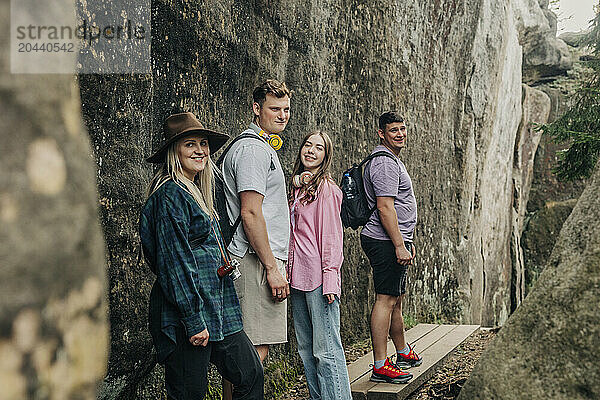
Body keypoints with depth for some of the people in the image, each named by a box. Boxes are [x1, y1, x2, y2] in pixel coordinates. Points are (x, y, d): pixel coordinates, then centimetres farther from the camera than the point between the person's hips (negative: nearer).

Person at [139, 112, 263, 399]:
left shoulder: (197, 192, 17)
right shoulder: (170, 194, -13)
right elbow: (173, 262, -18)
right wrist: (193, 320, -20)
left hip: (215, 309, 9)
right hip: (185, 313, -9)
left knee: (251, 374, 9)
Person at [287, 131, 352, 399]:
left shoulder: (326, 188, -6)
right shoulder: (297, 187, 17)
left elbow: (331, 235, -11)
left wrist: (330, 278, -15)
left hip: (319, 276, -8)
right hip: (297, 277, 8)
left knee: (326, 349, -6)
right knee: (306, 349, 13)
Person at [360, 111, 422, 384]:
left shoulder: (392, 161, 21)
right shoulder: (385, 164, -14)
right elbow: (385, 208, -22)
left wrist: (406, 241, 27)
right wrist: (400, 246, -23)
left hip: (394, 242, 11)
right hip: (386, 242, -11)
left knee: (396, 300, 19)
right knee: (386, 300, -9)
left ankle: (403, 353, 32)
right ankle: (380, 366, -6)